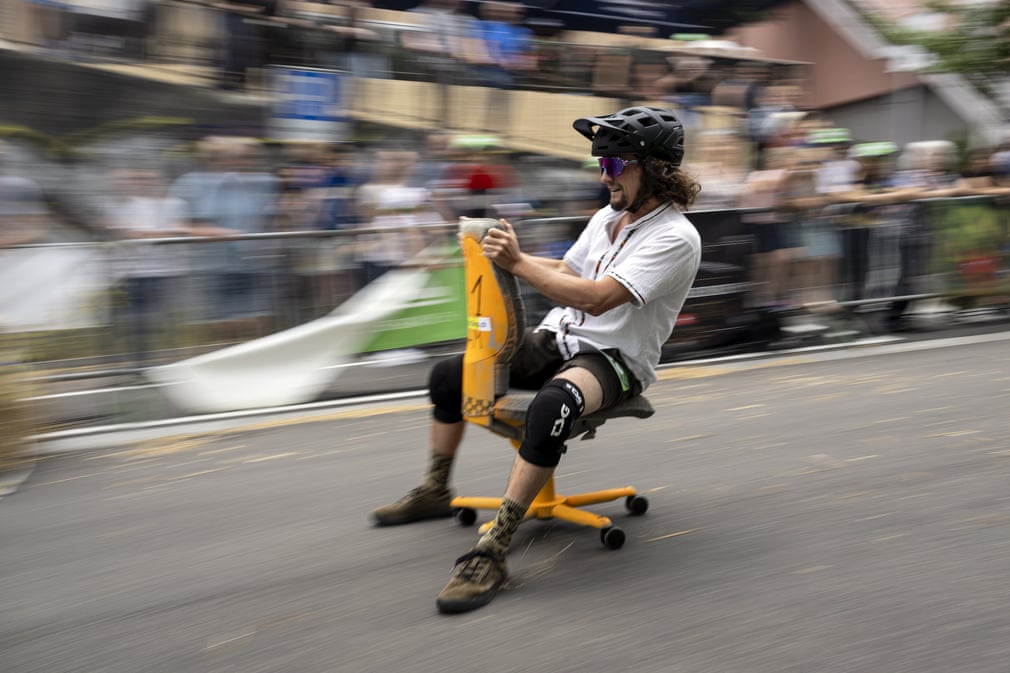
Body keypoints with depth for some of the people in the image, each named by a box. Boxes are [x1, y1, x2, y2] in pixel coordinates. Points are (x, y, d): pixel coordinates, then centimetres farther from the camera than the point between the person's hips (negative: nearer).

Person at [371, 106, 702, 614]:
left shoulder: (675, 238, -17)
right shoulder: (608, 215, 11)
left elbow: (598, 297, -27)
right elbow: (567, 272, 20)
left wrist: (519, 263, -24)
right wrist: (507, 254, 4)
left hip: (614, 359, -9)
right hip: (557, 339, 9)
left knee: (552, 404, -41)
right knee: (449, 374, 3)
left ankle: (493, 550, -37)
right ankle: (435, 492, 24)